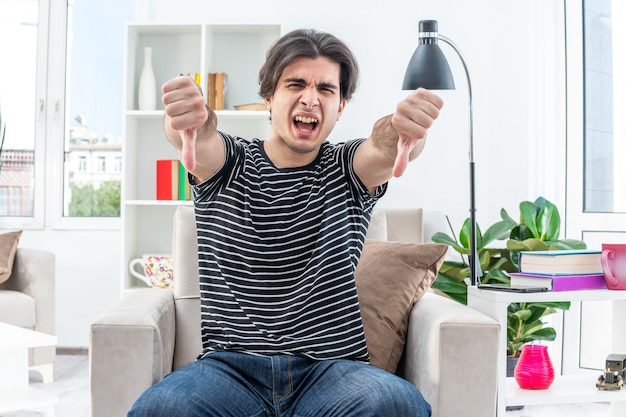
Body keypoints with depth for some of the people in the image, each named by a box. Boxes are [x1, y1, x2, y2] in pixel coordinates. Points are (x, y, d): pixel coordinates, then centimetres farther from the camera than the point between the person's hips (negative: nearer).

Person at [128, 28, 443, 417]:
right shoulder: (227, 165, 8)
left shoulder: (347, 171, 8)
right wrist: (191, 119, -41)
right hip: (231, 367, 0)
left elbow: (386, 148, -14)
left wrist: (406, 129, -39)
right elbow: (198, 140, -16)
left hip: (333, 367, 0)